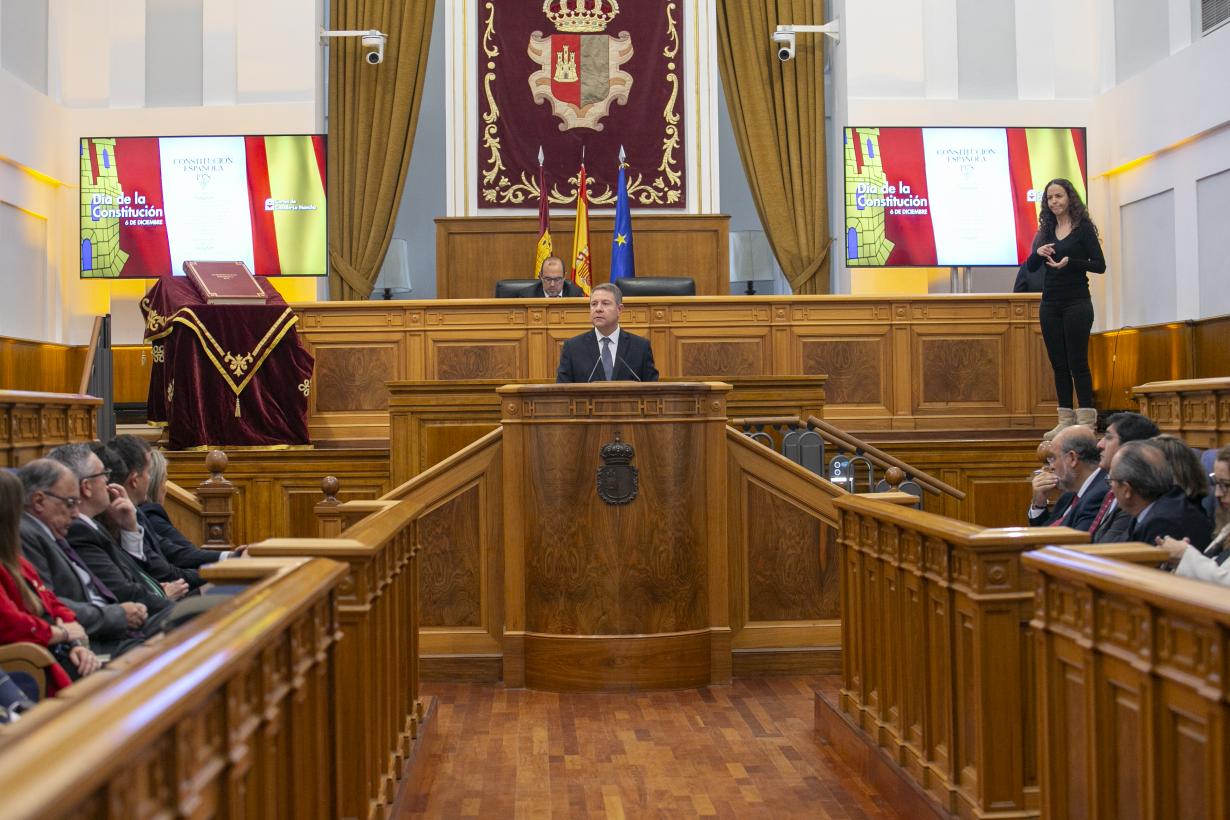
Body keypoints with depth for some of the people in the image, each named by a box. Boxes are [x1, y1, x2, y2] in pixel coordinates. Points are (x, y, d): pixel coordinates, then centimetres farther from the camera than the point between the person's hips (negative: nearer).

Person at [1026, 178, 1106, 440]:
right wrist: (1038, 253, -9)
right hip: (1050, 303, 6)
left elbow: (1100, 266, -7)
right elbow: (1031, 267, 12)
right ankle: (1065, 420, 12)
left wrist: (1069, 262, -21)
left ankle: (1086, 421, -1)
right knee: (1058, 363, 7)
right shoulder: (1046, 229, 10)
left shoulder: (1083, 228, -4)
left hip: (1076, 303, -5)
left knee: (1077, 362, -6)